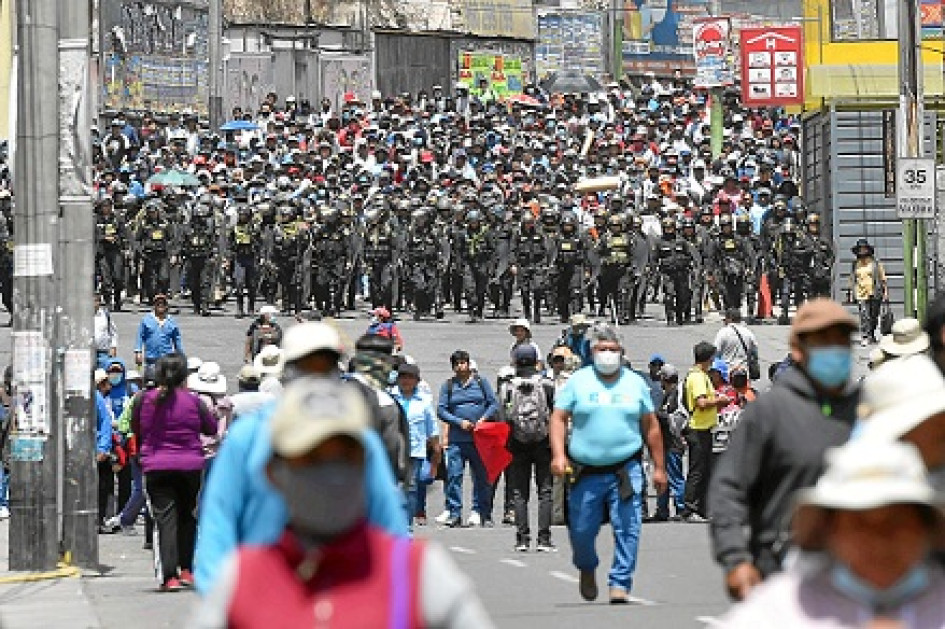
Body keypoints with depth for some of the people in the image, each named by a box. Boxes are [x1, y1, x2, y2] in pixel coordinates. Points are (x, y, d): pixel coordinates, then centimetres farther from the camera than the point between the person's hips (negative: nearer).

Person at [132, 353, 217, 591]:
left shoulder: (144, 400, -2)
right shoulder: (193, 401, -5)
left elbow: (136, 430, 13)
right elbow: (212, 428, 8)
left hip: (156, 467, 0)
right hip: (190, 466, 0)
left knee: (165, 520, -1)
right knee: (187, 517, 17)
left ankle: (169, 575, -11)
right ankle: (186, 569, 12)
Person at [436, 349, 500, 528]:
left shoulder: (481, 382, 8)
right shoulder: (448, 385, 7)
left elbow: (494, 404, 8)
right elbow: (441, 410, 3)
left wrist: (483, 419, -9)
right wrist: (459, 422, -10)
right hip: (457, 439, 0)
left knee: (482, 476, 5)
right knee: (454, 476, -6)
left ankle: (480, 512, 13)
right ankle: (454, 514, -1)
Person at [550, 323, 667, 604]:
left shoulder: (635, 383, 10)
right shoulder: (578, 381, 5)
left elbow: (650, 426, 14)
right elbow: (559, 418, 3)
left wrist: (659, 467, 11)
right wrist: (558, 454, -12)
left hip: (626, 470, 0)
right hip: (586, 472, 0)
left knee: (627, 529, -11)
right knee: (581, 531, 4)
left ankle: (620, 583, -5)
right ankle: (587, 569, 34)